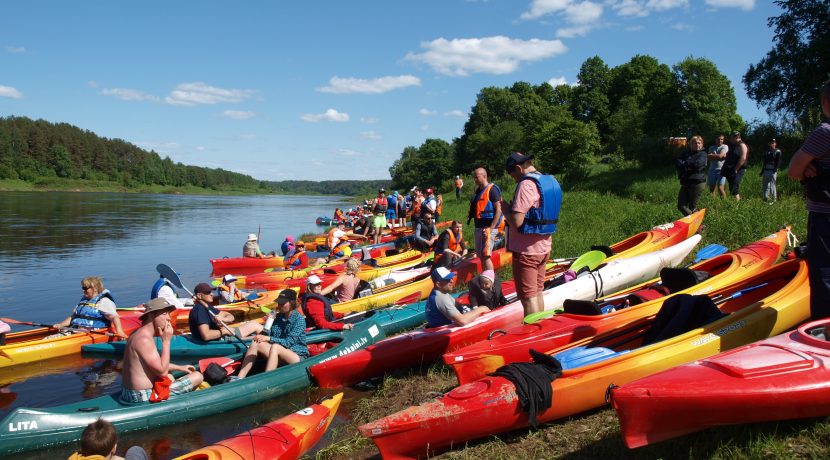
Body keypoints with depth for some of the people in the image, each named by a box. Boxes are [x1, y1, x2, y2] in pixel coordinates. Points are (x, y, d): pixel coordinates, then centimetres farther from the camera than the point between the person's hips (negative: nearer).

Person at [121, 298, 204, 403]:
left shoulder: (138, 334, 10)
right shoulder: (143, 339, -23)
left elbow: (157, 363, 22)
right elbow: (162, 371, -24)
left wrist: (180, 368, 21)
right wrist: (166, 341, -18)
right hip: (144, 397, -11)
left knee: (170, 377, 41)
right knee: (198, 376, -7)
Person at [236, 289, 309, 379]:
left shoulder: (299, 319, -10)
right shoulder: (277, 316, 8)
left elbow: (288, 342, -18)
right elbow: (268, 335, 5)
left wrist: (268, 338, -23)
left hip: (298, 356, -6)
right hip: (281, 357, 6)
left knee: (275, 347, -33)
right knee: (256, 343, -12)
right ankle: (240, 378, -22)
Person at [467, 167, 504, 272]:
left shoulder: (492, 189, -10)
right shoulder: (477, 190, 16)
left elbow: (498, 210, -15)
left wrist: (491, 228, -20)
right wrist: (470, 214, 7)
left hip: (488, 227, -9)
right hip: (478, 227, 9)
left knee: (486, 255, -13)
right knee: (481, 256, 13)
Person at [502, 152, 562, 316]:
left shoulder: (526, 184, -18)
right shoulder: (551, 181, 10)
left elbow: (516, 221, -24)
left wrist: (504, 207, -7)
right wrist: (511, 207, 12)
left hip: (526, 250, -9)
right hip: (544, 248, 9)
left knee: (528, 297, -2)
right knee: (538, 293, 20)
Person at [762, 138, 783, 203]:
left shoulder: (777, 152, -2)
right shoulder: (767, 152, 16)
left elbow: (778, 162, -8)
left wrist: (776, 169, -18)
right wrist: (762, 170, 17)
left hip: (773, 171, -6)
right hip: (766, 170, 6)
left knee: (772, 185, -7)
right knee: (765, 185, 8)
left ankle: (774, 200, -2)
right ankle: (765, 199, 15)